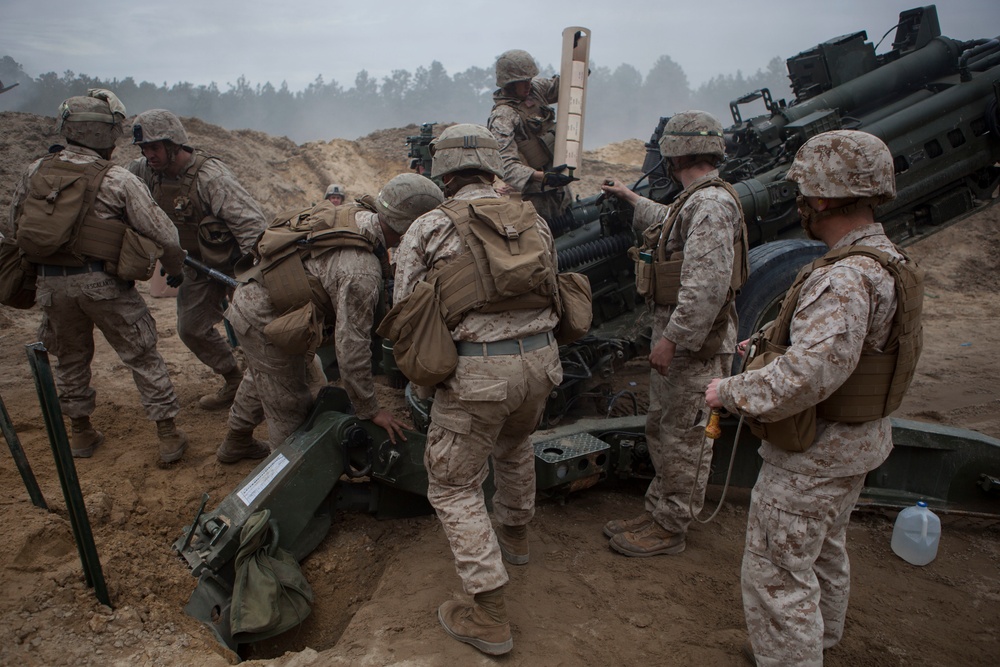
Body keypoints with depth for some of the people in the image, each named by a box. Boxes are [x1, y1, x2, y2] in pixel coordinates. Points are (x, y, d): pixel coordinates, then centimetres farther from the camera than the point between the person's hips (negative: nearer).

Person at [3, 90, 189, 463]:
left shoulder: (36, 171, 4)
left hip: (51, 283, 4)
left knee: (70, 357, 22)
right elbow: (162, 234, -9)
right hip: (102, 282, -4)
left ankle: (80, 433, 35)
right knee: (142, 356, 7)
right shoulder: (118, 180, -9)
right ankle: (168, 436, 10)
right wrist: (175, 268, 10)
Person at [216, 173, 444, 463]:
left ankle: (236, 443, 56)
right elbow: (351, 347, -28)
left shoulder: (353, 212, -7)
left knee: (261, 378, 33)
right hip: (268, 323, -10)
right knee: (290, 410, 7)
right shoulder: (362, 273, -32)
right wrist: (370, 410, -17)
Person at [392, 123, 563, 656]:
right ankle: (515, 533, 55)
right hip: (540, 359, 6)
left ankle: (490, 618, 12)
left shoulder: (426, 229, -1)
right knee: (514, 445, 33)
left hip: (475, 371, -5)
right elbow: (550, 294, 15)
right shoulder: (533, 220, 10)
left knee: (453, 488, 10)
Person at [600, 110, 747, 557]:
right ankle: (657, 512, 30)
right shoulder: (693, 201, 14)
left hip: (696, 342, -11)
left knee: (684, 437, 1)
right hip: (675, 331, 11)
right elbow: (667, 223, 40)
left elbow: (708, 285, -28)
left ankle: (669, 529, 14)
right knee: (661, 428, 17)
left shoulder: (711, 204, -19)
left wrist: (673, 339, -27)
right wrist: (630, 198, 51)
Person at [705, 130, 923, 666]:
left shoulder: (843, 279, -30)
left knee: (776, 574, 2)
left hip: (815, 450, -11)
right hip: (859, 438, 11)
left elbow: (809, 374, -39)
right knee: (824, 551, 29)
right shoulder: (890, 263, 4)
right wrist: (772, 342, 16)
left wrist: (731, 390, -26)